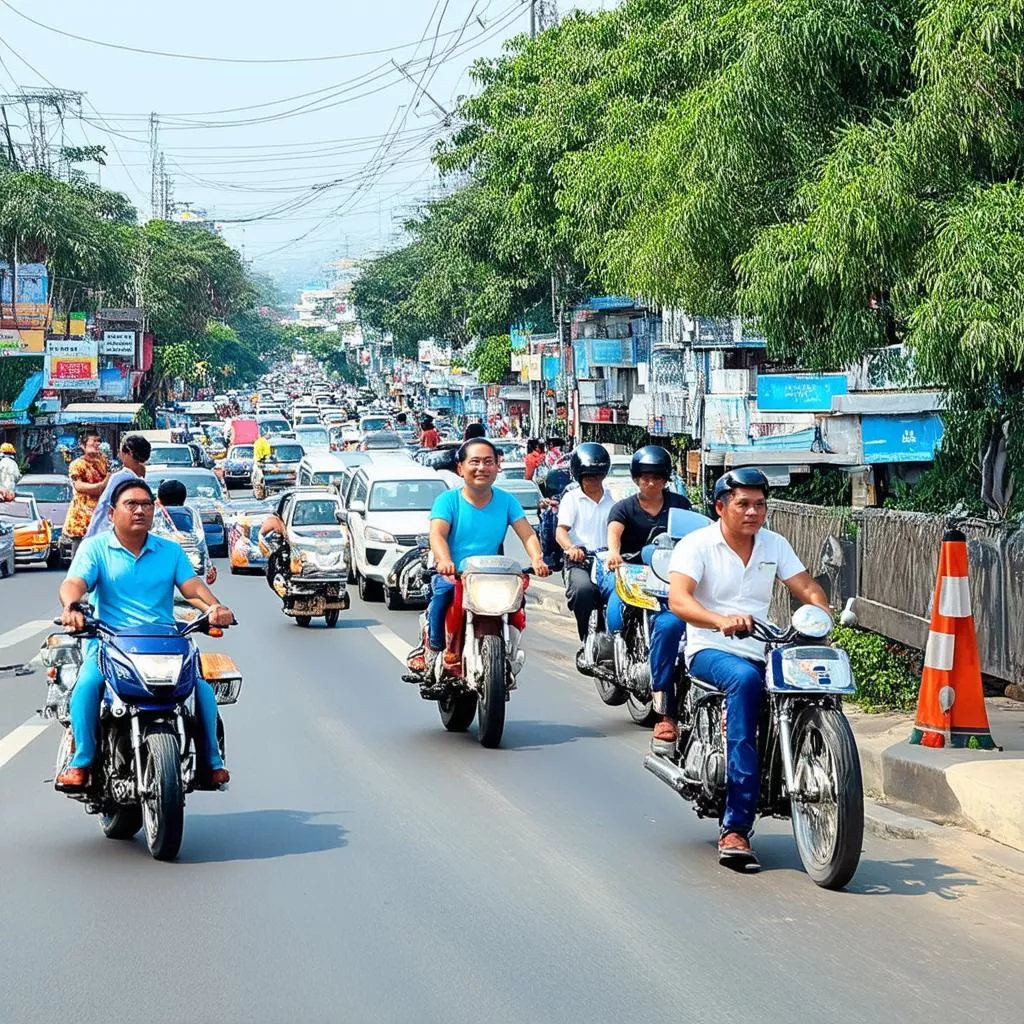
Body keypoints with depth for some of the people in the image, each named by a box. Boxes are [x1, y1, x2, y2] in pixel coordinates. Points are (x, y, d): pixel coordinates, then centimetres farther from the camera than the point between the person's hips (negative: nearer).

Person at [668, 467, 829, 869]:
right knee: (746, 679, -37)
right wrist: (722, 620, -39)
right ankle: (736, 827, -39)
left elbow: (807, 587, 7)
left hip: (762, 652, 5)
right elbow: (678, 599, -19)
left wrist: (823, 615, -18)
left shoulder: (774, 544, 13)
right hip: (711, 650, -5)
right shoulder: (697, 545, -4)